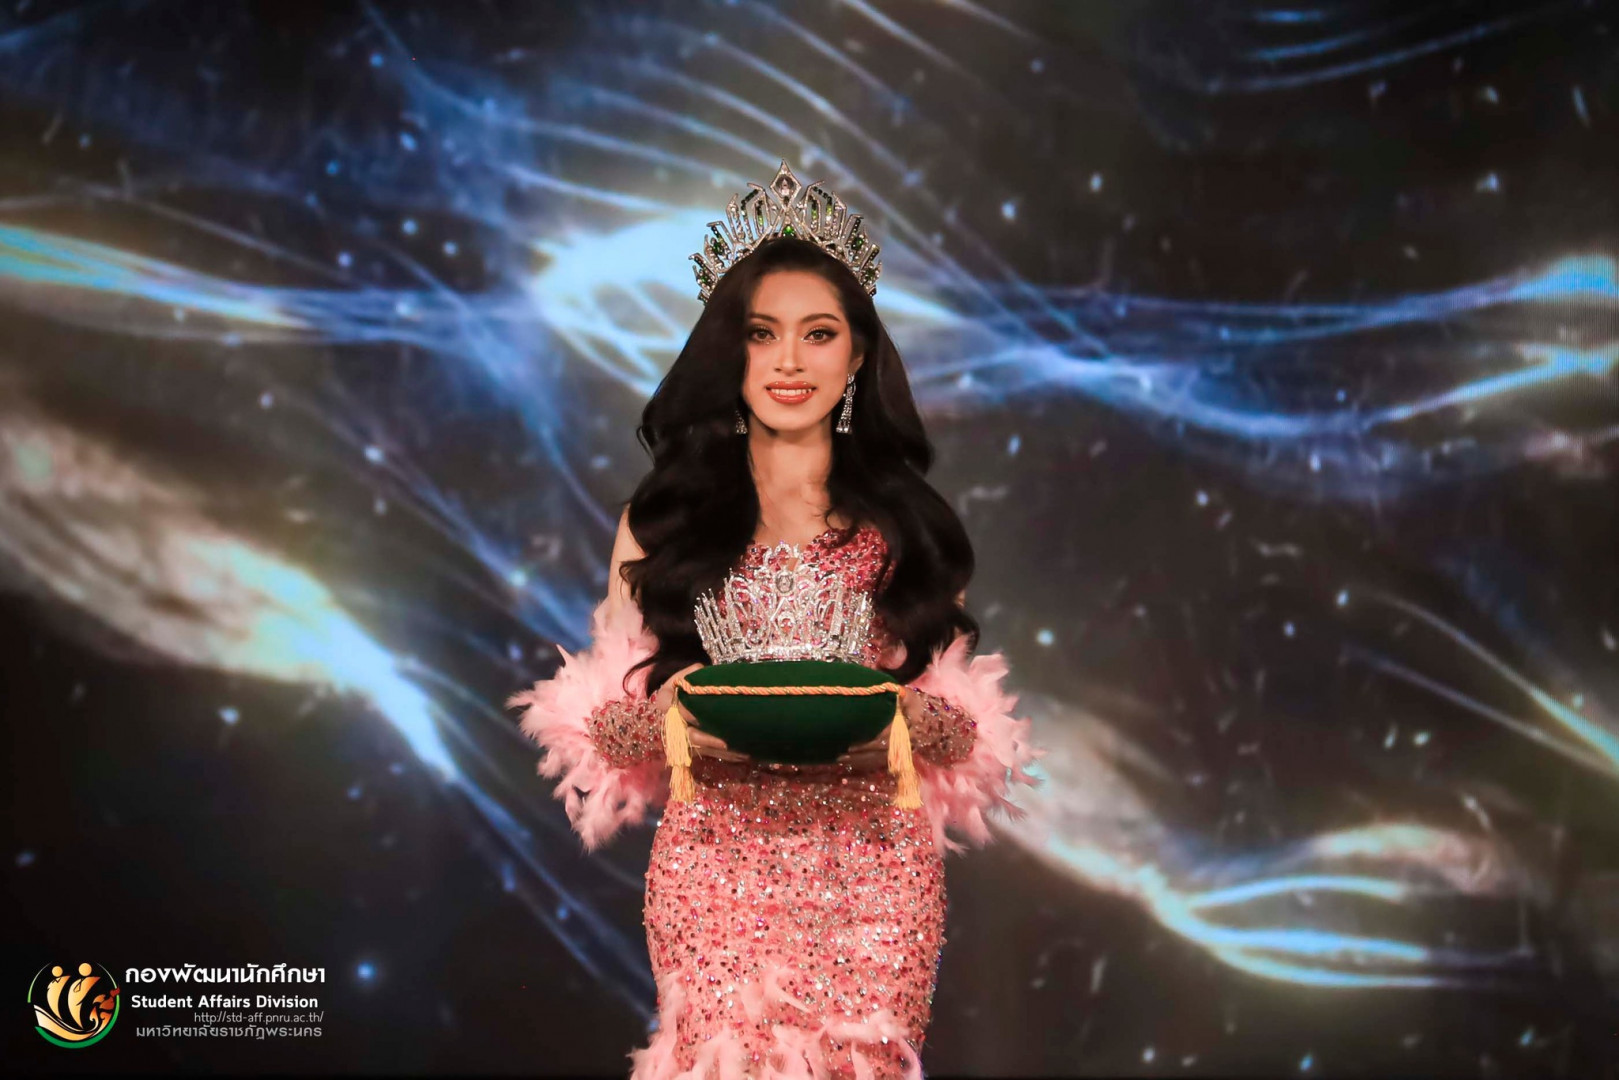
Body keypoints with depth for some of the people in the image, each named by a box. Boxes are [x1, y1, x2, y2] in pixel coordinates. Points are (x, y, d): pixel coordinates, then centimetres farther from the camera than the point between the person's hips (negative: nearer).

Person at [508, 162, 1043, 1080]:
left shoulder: (909, 523, 9)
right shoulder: (665, 516, 7)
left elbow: (970, 728, 8)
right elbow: (597, 718, 5)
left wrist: (915, 721, -12)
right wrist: (667, 718, -15)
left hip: (878, 878, 1)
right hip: (715, 870, 0)